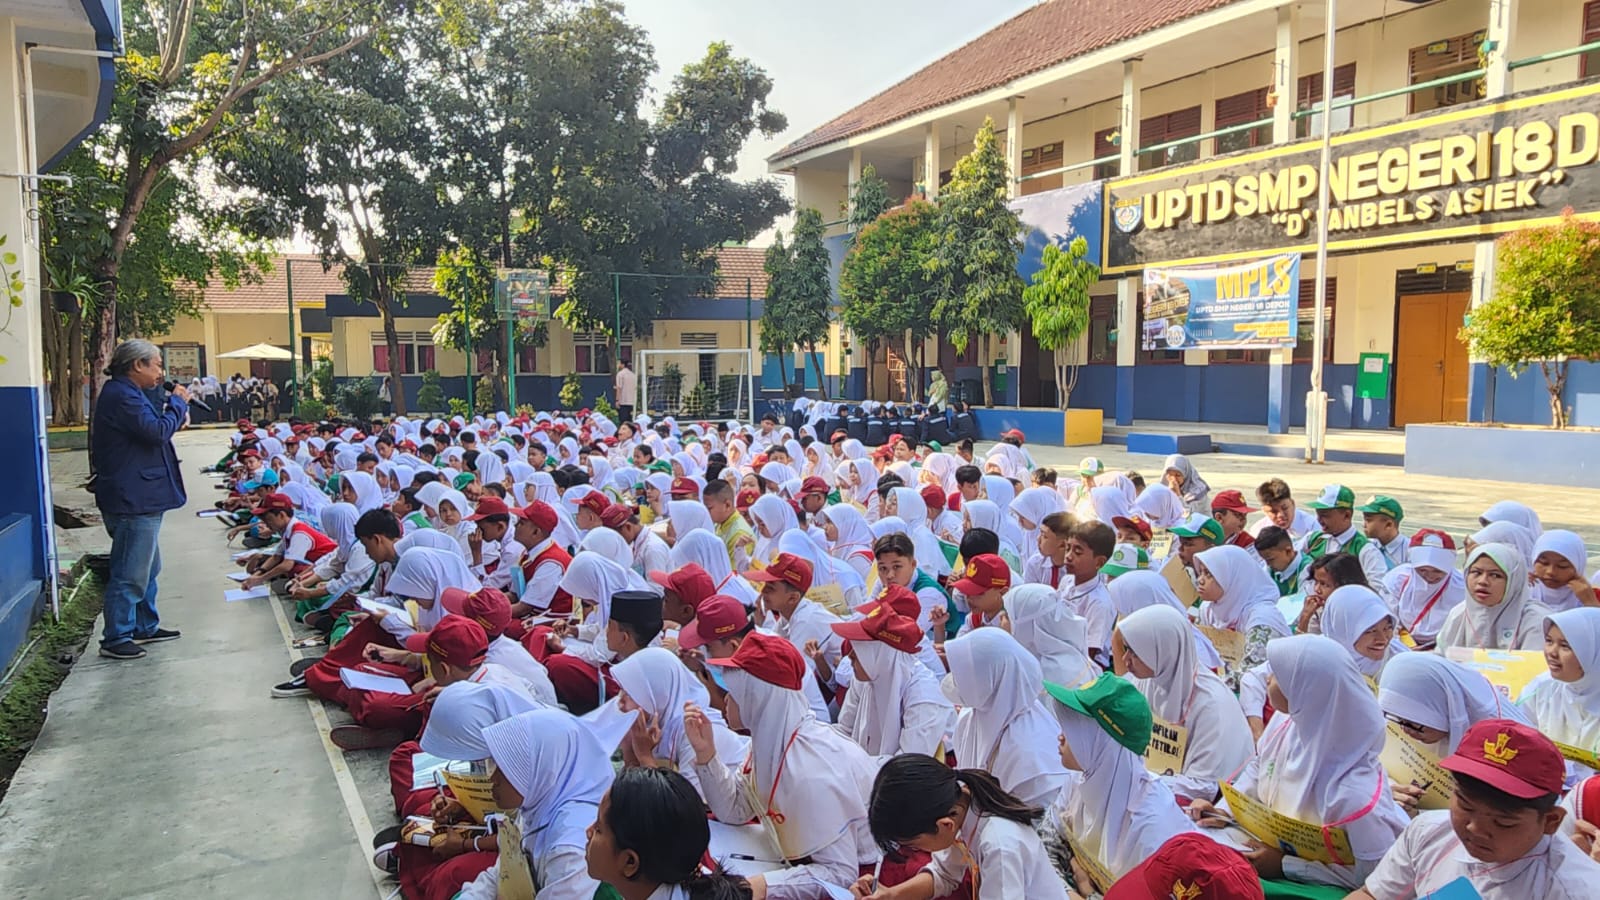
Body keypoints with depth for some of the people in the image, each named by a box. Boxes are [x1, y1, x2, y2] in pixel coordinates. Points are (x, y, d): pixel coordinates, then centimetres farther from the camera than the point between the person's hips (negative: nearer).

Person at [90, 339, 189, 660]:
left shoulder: (127, 393, 17)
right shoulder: (121, 396, -18)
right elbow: (157, 431, -24)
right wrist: (178, 403, -12)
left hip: (140, 497, 12)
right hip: (134, 499, -12)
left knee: (147, 567, 21)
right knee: (131, 572, -5)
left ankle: (146, 626, 32)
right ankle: (115, 639, 2)